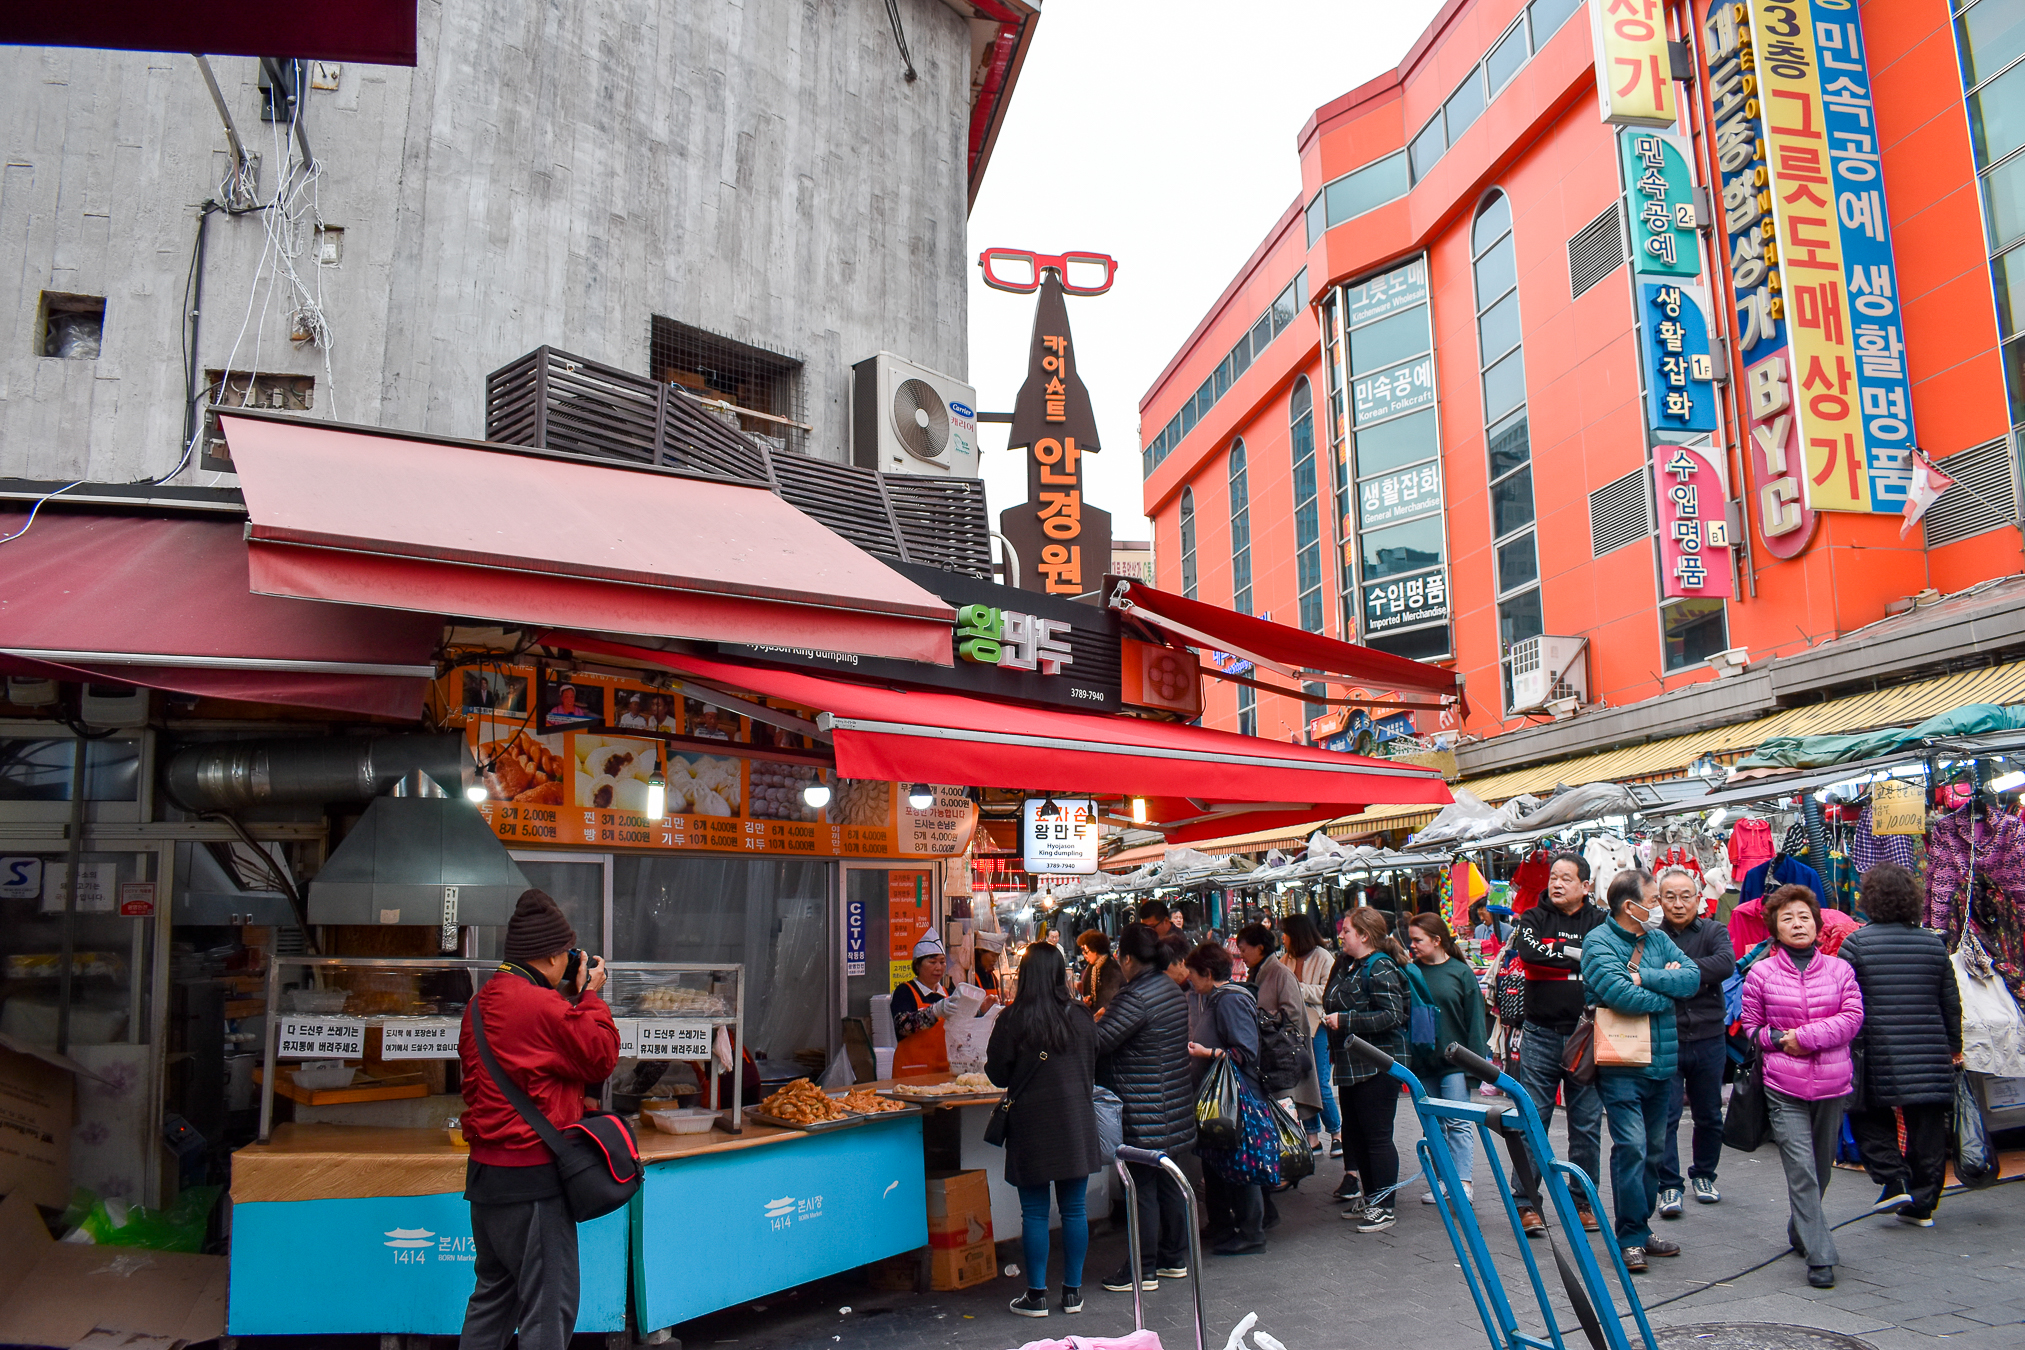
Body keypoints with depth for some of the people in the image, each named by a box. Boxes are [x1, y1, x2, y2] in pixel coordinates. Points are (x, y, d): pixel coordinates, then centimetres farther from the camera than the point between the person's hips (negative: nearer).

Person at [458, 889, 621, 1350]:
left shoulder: (481, 1004, 9)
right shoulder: (543, 1006, -20)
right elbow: (602, 1057, -10)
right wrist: (589, 995, 0)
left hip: (485, 1171, 9)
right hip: (533, 1176, -9)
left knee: (492, 1294, 20)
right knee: (549, 1304, 0)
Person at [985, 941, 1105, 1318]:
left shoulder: (1012, 1020, -11)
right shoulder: (1082, 1018, -2)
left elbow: (997, 1074, -3)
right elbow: (1093, 1070, 11)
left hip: (1031, 1124, -3)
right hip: (1076, 1123, 3)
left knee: (1035, 1213, 5)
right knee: (1074, 1209, 10)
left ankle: (1037, 1295, 11)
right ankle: (1072, 1292, 18)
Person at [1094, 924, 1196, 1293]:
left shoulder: (1135, 998, -22)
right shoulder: (1171, 988, 8)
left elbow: (1097, 1042, -23)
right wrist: (1109, 1013, 22)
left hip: (1144, 1108, -9)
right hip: (1174, 1104, 9)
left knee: (1143, 1187, 0)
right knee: (1168, 1181, 17)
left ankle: (1143, 1270, 8)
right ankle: (1175, 1258, 27)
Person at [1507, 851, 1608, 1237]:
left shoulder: (1600, 922, 7)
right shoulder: (1534, 919, 6)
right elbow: (1528, 953, -14)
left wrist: (1555, 957, -19)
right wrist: (1579, 958, -11)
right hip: (1540, 1035, 0)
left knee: (1586, 1125, 7)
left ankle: (1583, 1201, 20)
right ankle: (1527, 1202, 10)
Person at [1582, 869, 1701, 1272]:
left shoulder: (1658, 939, 11)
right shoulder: (1599, 942, -9)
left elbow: (1692, 977, -3)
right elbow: (1621, 995, -22)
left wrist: (1643, 976, -15)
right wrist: (1667, 989, -7)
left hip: (1661, 1063, 7)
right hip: (1621, 1067, -7)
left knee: (1653, 1148, 13)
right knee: (1631, 1146, -11)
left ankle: (1641, 1228, 24)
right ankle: (1632, 1237, -1)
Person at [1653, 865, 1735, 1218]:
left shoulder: (1714, 932, 1)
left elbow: (1726, 963, -20)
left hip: (1708, 1040, 2)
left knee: (1709, 1116, 15)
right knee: (1665, 1116, -5)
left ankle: (1703, 1175, 34)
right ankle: (1669, 1186, 3)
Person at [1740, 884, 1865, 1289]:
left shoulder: (1839, 969, 5)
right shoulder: (1761, 974, 0)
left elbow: (1852, 1019, -5)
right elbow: (1750, 1027, 7)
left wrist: (1804, 1036, -14)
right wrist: (1777, 1039, -13)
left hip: (1832, 1084, 3)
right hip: (1784, 1087, -3)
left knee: (1821, 1168, 15)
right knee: (1801, 1170, -10)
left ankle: (1800, 1232, 37)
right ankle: (1820, 1256, -6)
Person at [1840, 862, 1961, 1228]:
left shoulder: (1856, 943, -7)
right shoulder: (1934, 943, 3)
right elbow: (1951, 1002, 9)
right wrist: (1954, 1047, 20)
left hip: (1877, 1053, -3)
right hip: (1930, 1056, 3)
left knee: (1868, 1116, 15)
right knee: (1926, 1128, 10)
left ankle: (1894, 1181, 2)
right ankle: (1922, 1204, 15)